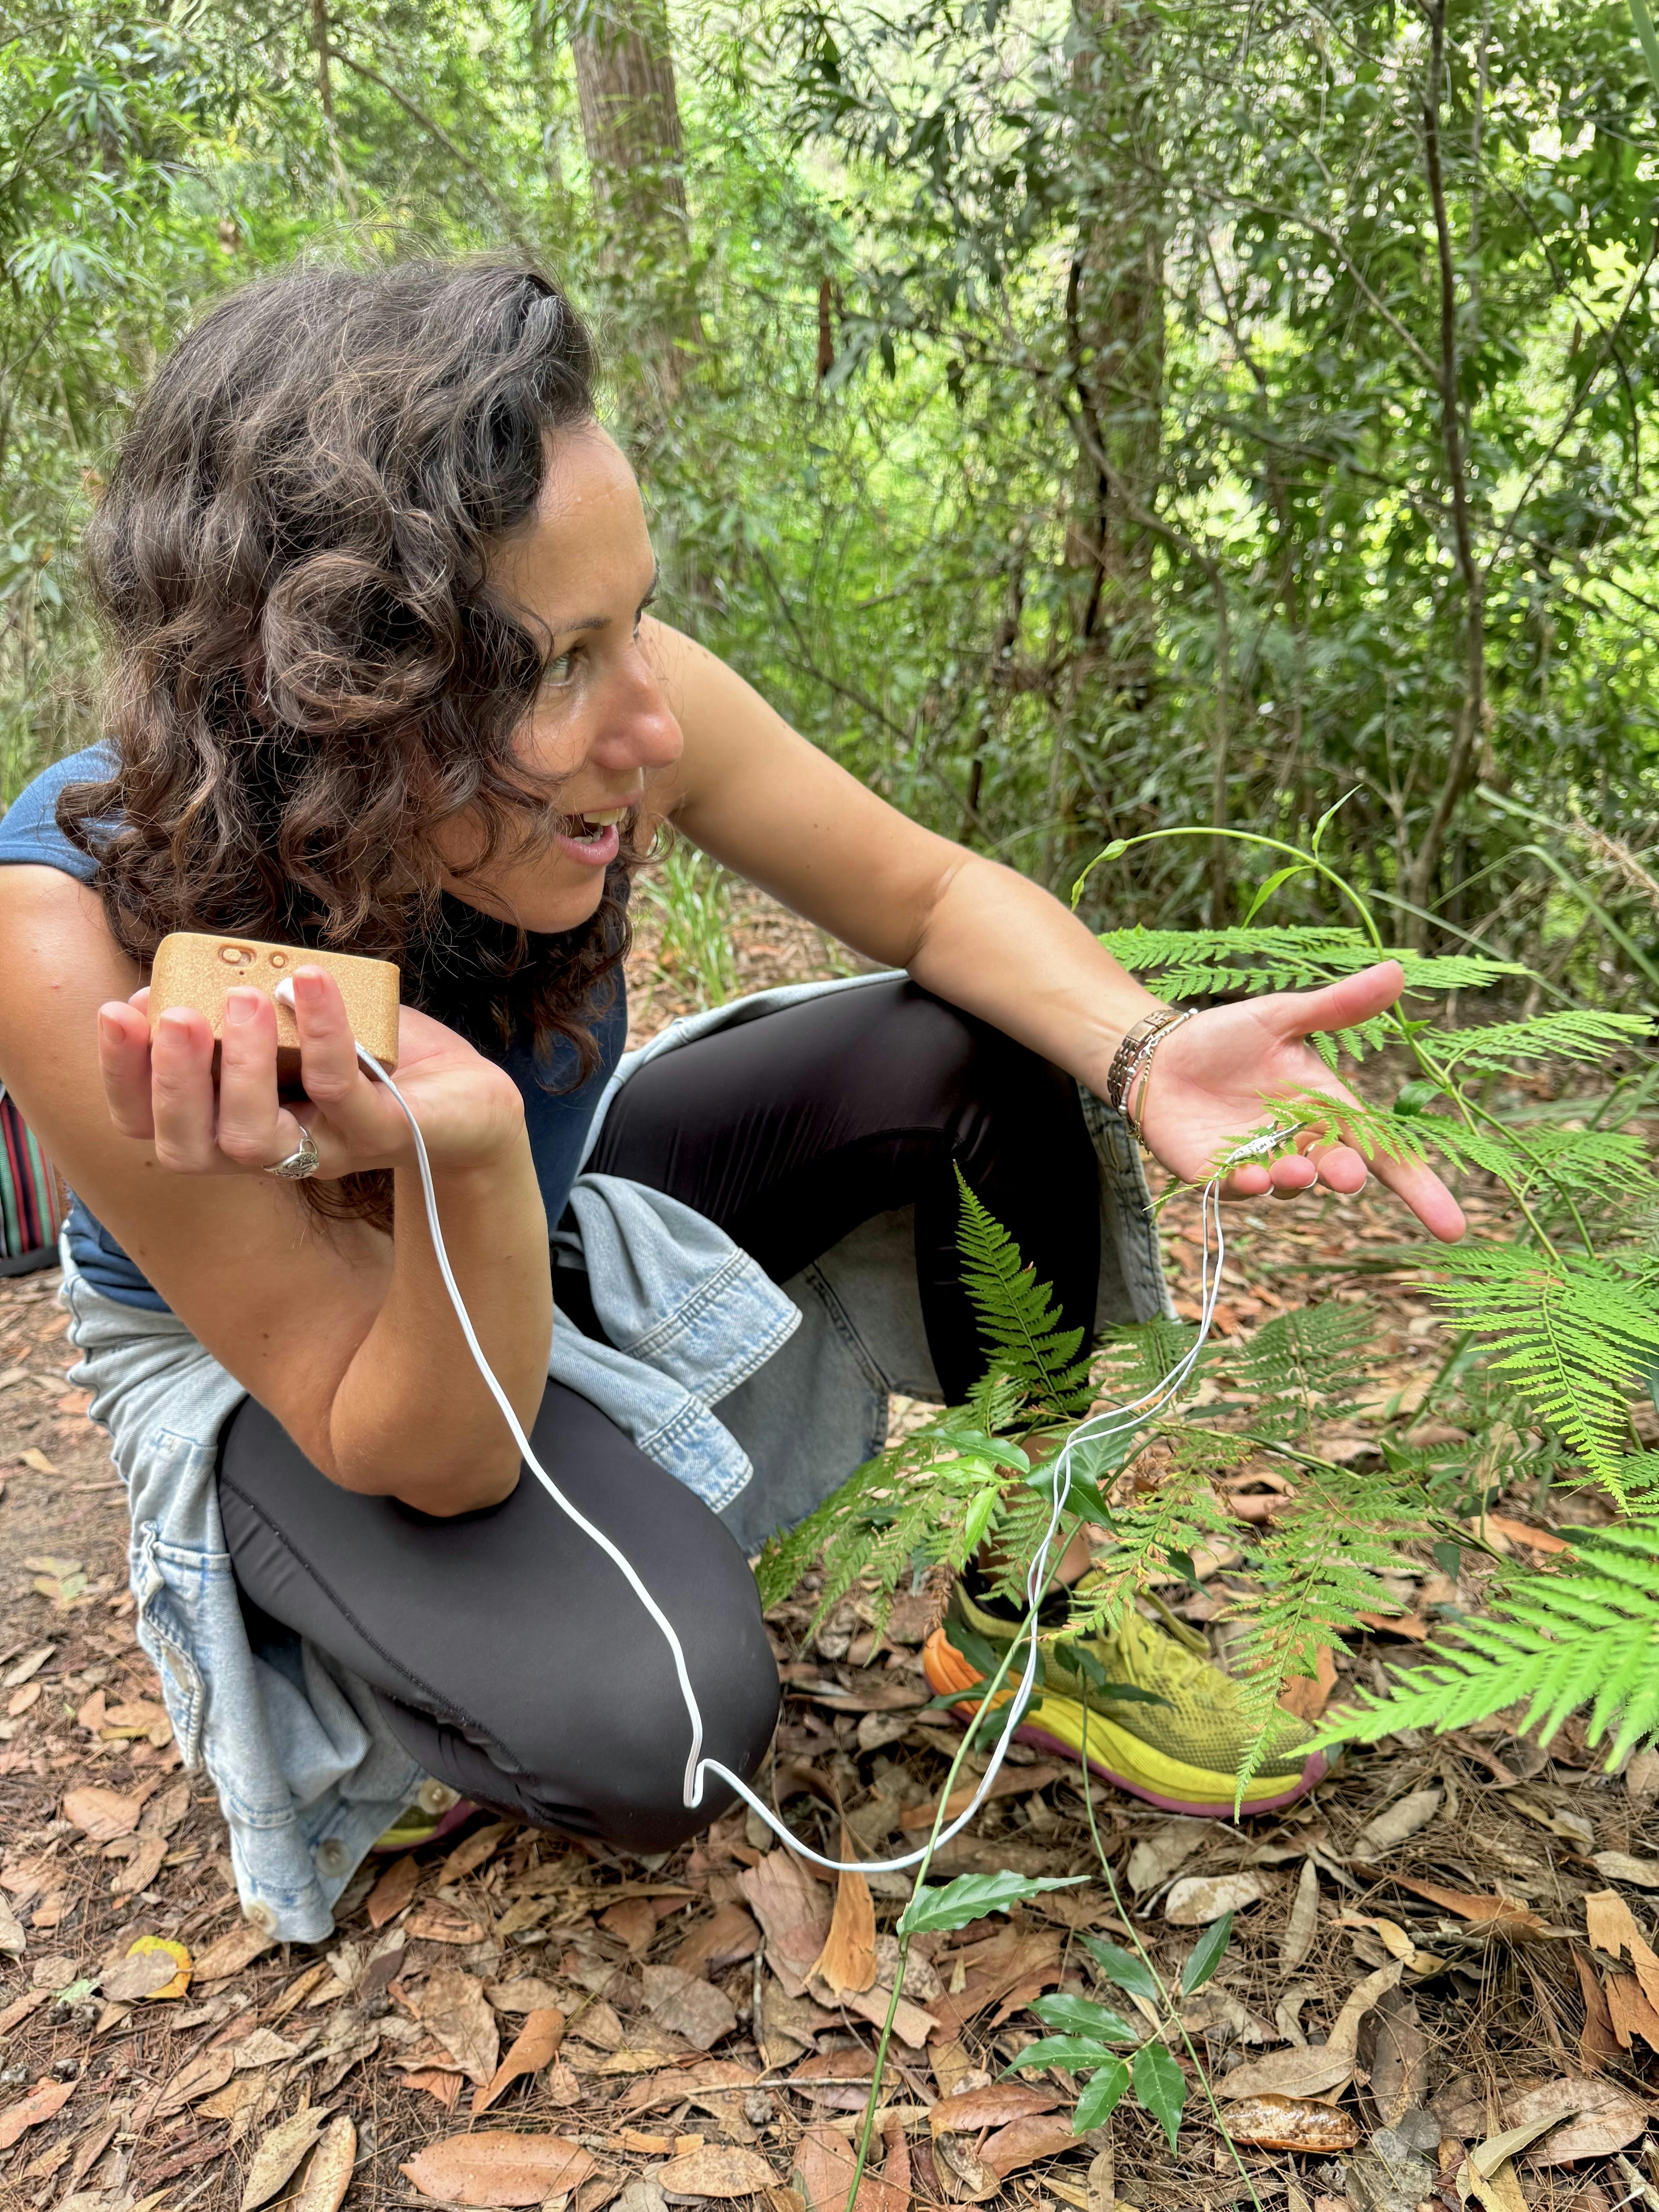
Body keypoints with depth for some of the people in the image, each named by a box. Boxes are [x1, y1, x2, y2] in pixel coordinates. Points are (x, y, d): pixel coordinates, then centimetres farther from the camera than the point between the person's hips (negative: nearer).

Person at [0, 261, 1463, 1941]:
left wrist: (1148, 1049, -34)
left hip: (539, 1215, 5)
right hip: (266, 1370, -4)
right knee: (645, 1721, -30)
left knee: (1002, 1045, -14)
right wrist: (465, 1159, -50)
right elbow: (427, 1459, -29)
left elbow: (936, 897, -13)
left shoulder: (621, 704, -27)